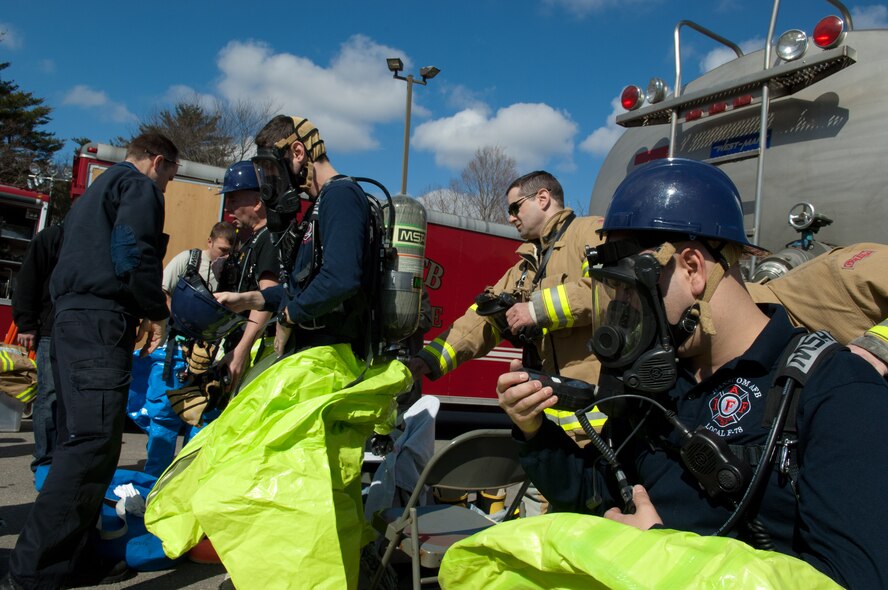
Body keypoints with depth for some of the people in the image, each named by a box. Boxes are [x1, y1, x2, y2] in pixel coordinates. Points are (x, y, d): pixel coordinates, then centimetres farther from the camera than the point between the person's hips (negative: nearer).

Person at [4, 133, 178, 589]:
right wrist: (156, 313, -6)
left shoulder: (95, 192, 30)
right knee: (94, 441, -14)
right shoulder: (140, 186, 0)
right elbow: (134, 252, -16)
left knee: (79, 440, 11)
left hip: (70, 317, 10)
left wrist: (135, 313, 23)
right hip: (101, 321, -10)